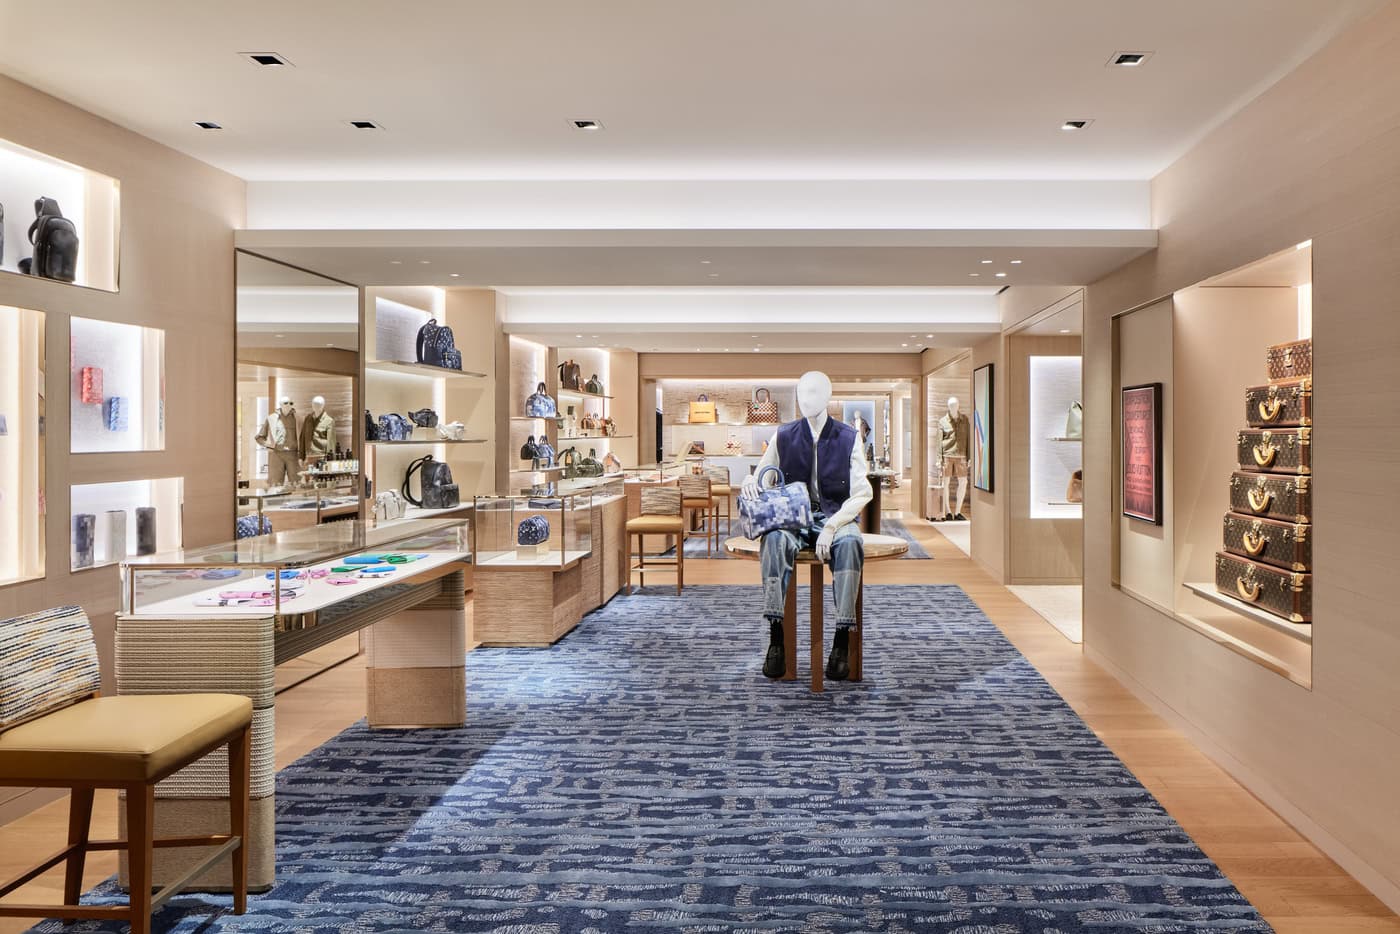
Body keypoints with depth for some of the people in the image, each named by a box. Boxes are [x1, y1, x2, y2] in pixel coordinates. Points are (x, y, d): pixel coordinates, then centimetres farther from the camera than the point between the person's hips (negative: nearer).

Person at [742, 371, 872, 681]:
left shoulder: (849, 438, 3)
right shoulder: (783, 436, 8)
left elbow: (860, 494, -2)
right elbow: (762, 478, 14)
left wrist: (831, 527, -18)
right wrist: (749, 481, -13)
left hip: (837, 517, -1)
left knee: (849, 542, -37)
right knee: (774, 539, -35)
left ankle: (842, 638, -33)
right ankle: (776, 636, -35)